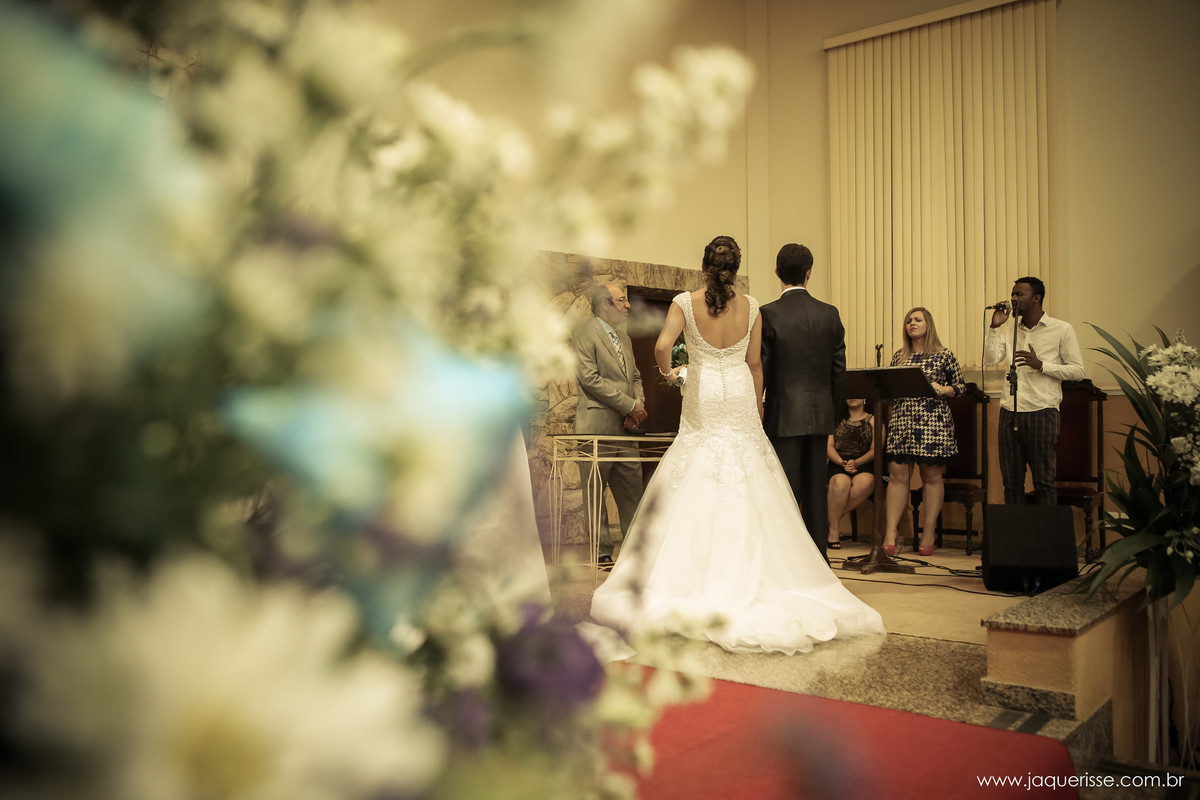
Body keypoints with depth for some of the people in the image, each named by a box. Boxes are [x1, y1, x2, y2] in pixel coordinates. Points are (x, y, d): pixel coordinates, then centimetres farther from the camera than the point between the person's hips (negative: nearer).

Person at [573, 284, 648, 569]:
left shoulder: (624, 338, 21)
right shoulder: (585, 334, -5)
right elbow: (589, 378, -14)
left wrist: (639, 403, 1)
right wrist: (629, 405, -13)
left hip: (625, 427, 8)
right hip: (598, 425, -7)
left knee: (632, 491, 7)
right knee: (596, 491, -2)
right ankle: (602, 554, 4)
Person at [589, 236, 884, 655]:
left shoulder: (685, 303, -5)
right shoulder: (750, 307, 2)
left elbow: (662, 346, -18)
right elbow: (754, 364, 5)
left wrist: (667, 371, 2)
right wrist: (757, 408, 13)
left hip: (703, 404, -1)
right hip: (740, 403, 2)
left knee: (696, 494, 5)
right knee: (747, 496, 6)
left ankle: (694, 582, 8)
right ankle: (745, 577, 10)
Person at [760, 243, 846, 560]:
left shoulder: (768, 314, -9)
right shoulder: (830, 314, 4)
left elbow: (760, 370, -7)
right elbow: (839, 371, 7)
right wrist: (831, 411, 17)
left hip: (784, 415, -4)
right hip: (820, 414, 4)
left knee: (786, 492, 0)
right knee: (816, 491, 11)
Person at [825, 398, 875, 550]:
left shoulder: (872, 420, 15)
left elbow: (874, 450, 3)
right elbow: (829, 446, 7)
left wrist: (856, 462, -16)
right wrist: (841, 462, -13)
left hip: (863, 464, 0)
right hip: (838, 463, 0)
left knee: (866, 482, -37)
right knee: (840, 482, -37)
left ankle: (835, 517, -22)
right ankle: (833, 529, -22)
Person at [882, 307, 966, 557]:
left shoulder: (944, 355, 4)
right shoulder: (898, 356, 14)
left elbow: (961, 385, 6)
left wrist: (942, 390, -12)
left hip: (933, 422, -3)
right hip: (901, 421, 3)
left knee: (932, 476, 1)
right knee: (897, 474, -3)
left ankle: (928, 536, 8)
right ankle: (890, 534, -3)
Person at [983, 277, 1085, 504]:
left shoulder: (1062, 329, 1)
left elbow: (1078, 371, -3)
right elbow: (990, 360, 3)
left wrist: (1040, 365, -14)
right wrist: (994, 327, -2)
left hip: (1042, 411, -4)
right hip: (1009, 412, 5)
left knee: (1043, 481, 0)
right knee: (1011, 481, 8)